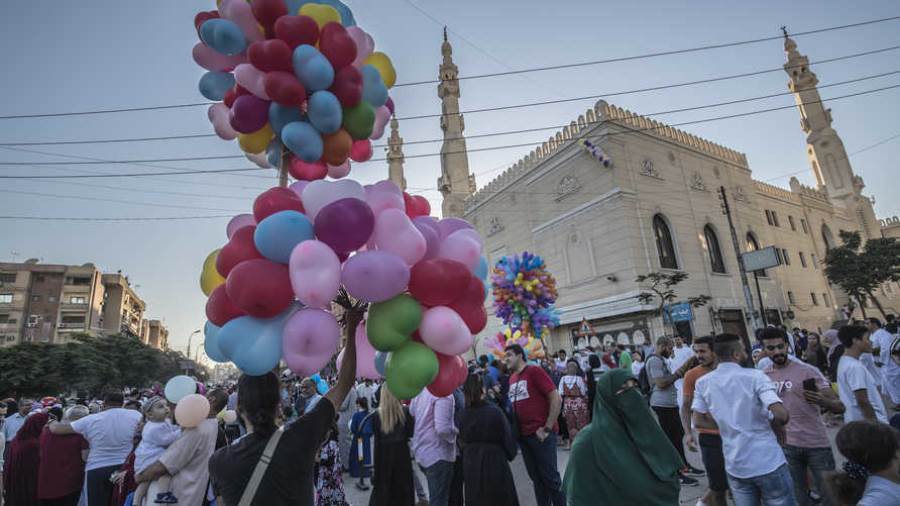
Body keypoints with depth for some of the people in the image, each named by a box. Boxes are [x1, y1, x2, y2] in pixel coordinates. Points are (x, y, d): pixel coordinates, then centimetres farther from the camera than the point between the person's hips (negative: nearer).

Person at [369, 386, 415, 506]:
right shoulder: (405, 412, -12)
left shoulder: (377, 414, -11)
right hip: (401, 453, -1)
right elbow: (411, 433, -4)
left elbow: (376, 438, -6)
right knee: (403, 486, 14)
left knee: (383, 486, 16)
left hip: (384, 454, 1)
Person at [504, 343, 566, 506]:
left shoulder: (534, 371, -11)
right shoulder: (512, 379, 10)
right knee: (536, 477, 15)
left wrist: (547, 428, -15)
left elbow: (556, 399, -14)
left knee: (550, 476, 3)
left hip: (540, 434, -7)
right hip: (523, 434, 7)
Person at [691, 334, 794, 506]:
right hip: (768, 463, -3)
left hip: (735, 466, 3)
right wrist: (776, 425, 0)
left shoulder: (702, 383, 0)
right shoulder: (754, 376, -11)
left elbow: (698, 421, 1)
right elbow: (781, 414, -22)